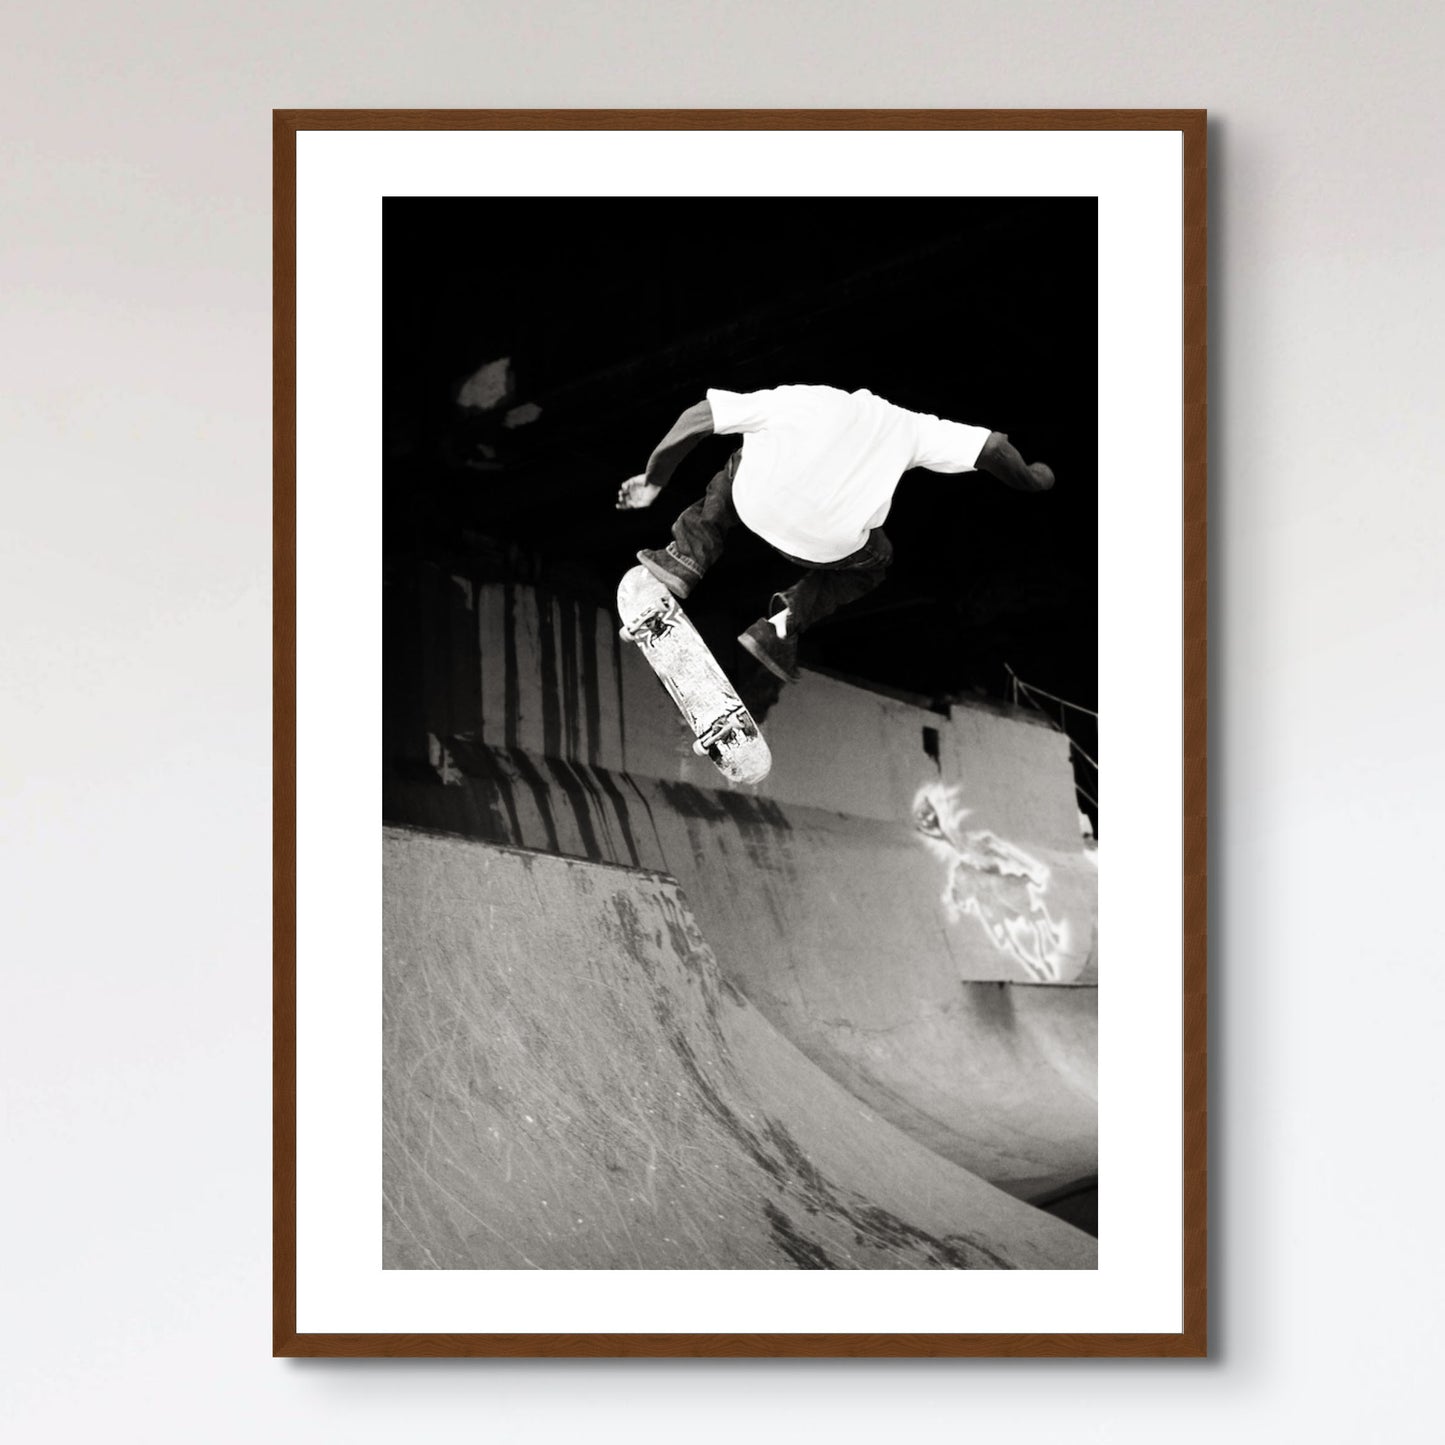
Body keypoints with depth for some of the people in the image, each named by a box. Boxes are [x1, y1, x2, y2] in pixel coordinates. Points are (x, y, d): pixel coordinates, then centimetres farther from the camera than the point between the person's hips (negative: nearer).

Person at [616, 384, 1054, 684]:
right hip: (828, 543, -2)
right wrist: (1031, 480, 43)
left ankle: (686, 557, 20)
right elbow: (990, 447, 23)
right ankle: (784, 623, 14)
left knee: (739, 463, 37)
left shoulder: (794, 398, 27)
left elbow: (697, 417, 23)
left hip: (756, 505, 2)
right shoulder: (908, 426, 27)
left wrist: (653, 480, 32)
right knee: (874, 560, 33)